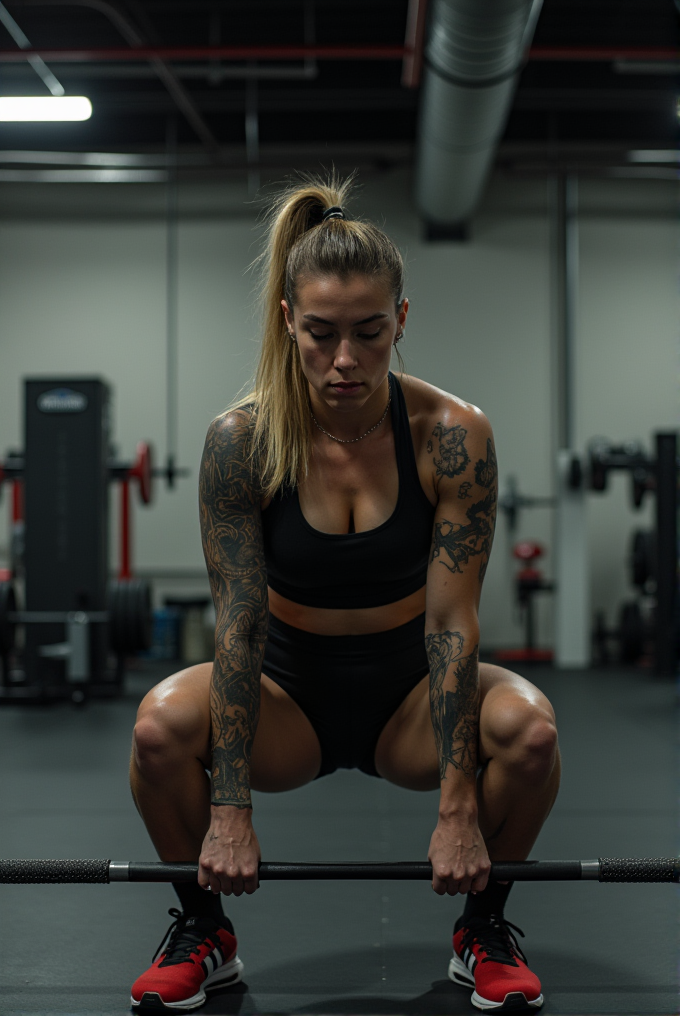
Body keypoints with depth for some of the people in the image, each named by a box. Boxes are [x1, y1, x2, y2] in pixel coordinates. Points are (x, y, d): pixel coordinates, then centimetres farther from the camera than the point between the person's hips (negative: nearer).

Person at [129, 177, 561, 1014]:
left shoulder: (452, 435, -20)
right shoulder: (240, 440, -19)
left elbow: (451, 621, -20)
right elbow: (239, 622, -20)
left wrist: (458, 809, -24)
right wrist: (230, 811, -24)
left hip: (409, 684, 0)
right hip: (291, 683, 0)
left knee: (528, 725, -32)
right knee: (163, 722, -30)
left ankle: (483, 929, -2)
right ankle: (203, 931, -2)